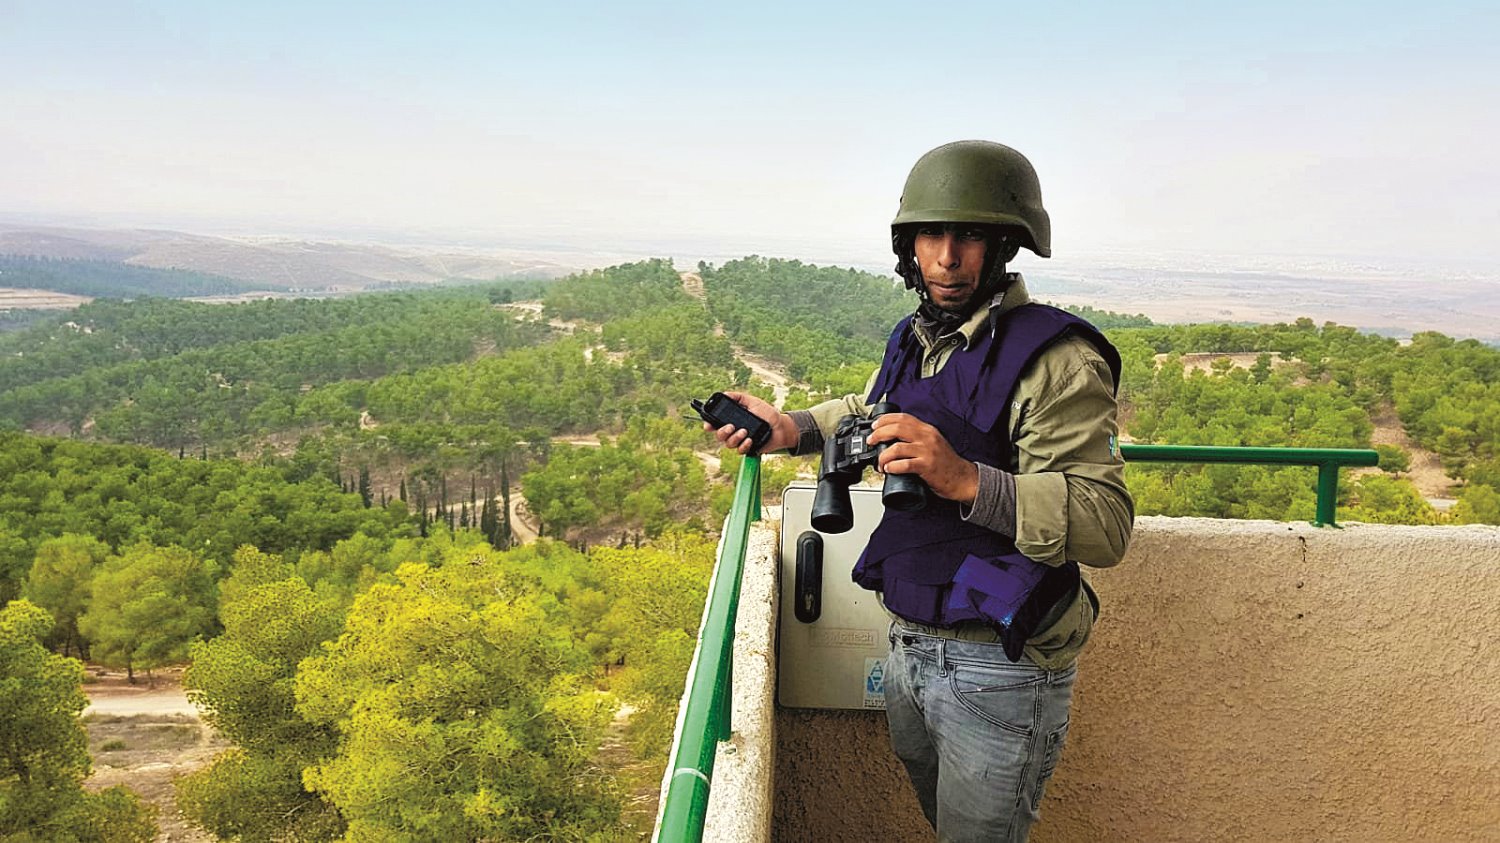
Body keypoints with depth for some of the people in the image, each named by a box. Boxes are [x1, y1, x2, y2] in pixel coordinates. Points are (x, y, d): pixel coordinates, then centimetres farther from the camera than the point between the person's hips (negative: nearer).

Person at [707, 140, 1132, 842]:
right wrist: (792, 429, 11)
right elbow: (871, 409, 29)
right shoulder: (913, 339, 6)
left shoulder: (1055, 358, -20)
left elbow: (1107, 526, -27)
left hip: (1000, 670, -8)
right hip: (910, 646, 8)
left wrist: (965, 480, -38)